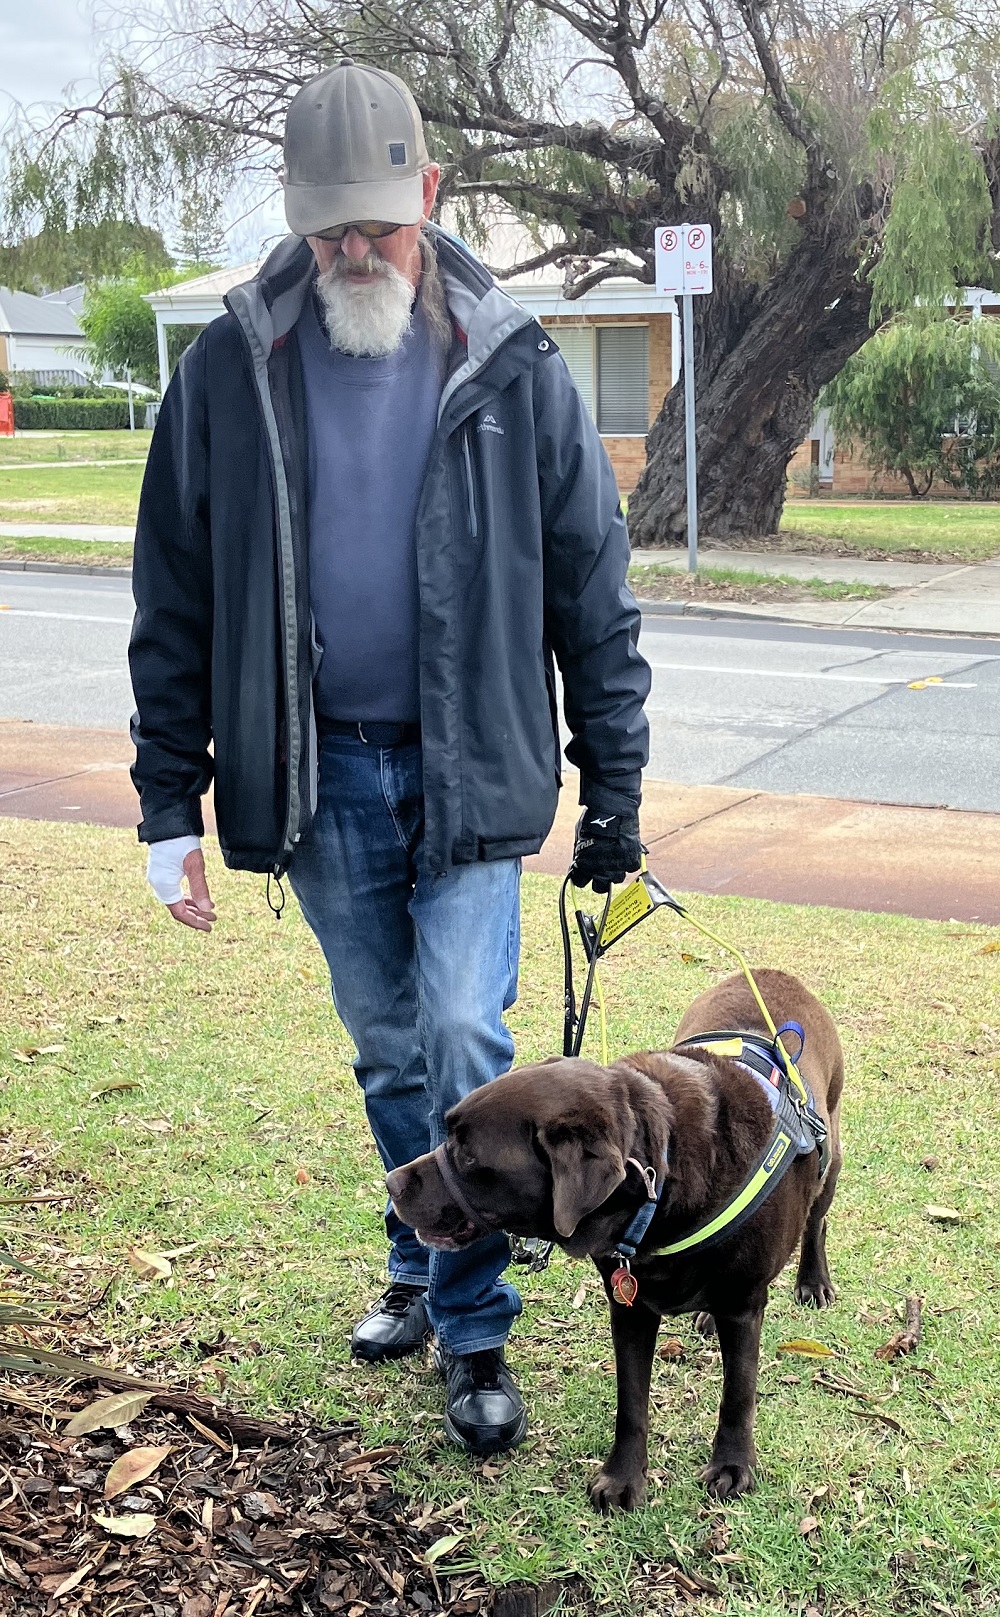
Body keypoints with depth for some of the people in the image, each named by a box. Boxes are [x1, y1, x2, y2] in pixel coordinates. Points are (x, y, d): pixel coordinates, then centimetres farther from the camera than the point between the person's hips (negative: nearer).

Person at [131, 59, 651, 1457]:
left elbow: (594, 597, 0)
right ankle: (420, 1270, 37)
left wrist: (614, 795, 0)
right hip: (313, 775, 2)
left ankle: (476, 1338, 13)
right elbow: (176, 605, 3)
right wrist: (171, 808, 0)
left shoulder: (513, 371, -4)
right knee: (386, 1049, 15)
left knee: (465, 1044, -5)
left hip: (469, 767, -2)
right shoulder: (230, 373, -1)